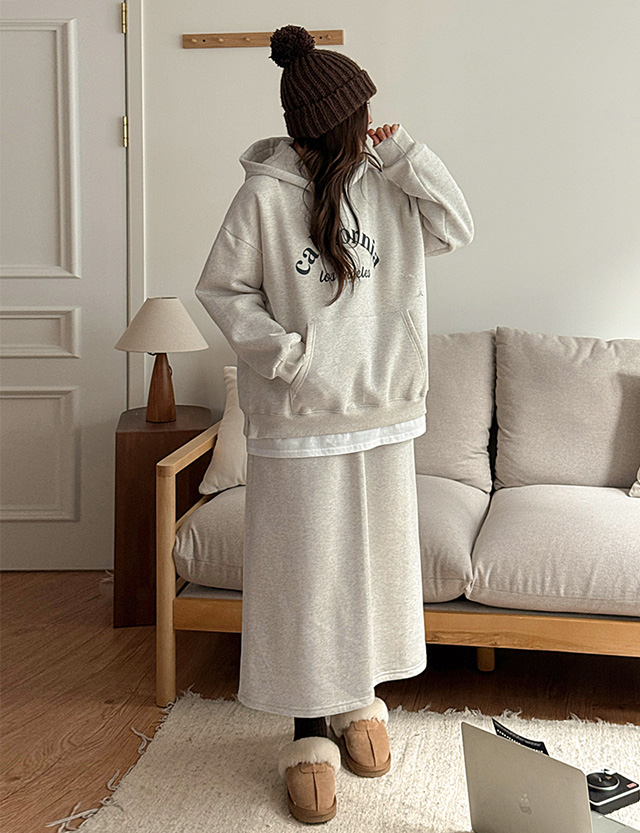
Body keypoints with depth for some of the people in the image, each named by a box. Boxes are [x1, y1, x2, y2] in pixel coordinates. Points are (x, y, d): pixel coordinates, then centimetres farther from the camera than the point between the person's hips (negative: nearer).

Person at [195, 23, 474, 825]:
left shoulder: (383, 182, 3)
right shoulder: (265, 195, -11)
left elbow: (456, 229, 4)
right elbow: (221, 289, -6)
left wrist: (406, 153, -6)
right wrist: (286, 354, -16)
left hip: (382, 412, 5)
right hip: (300, 423, -5)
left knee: (375, 562, 15)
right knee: (303, 573, 4)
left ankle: (358, 697, 36)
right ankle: (309, 730, 20)